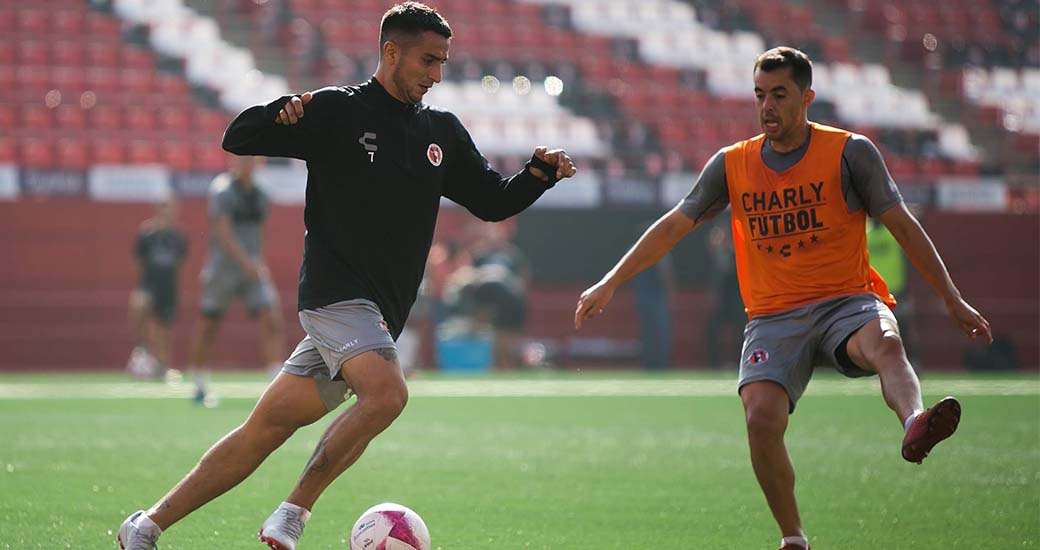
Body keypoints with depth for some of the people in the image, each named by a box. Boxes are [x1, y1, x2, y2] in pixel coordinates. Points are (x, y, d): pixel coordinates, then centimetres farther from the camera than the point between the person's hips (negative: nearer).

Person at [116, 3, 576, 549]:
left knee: (265, 428, 3)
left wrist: (540, 173, 2)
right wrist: (282, 114, -22)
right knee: (387, 392, -29)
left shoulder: (442, 132, 14)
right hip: (335, 292, -6)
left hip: (377, 312, 6)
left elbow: (493, 202, 20)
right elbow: (236, 139, -1)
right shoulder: (336, 110, -2)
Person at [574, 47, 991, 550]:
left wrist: (951, 300, 1)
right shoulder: (732, 164, 8)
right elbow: (673, 226, 16)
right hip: (773, 316, 2)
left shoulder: (850, 153, 1)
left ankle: (915, 424, -67)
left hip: (846, 301, -2)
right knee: (761, 418, -22)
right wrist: (610, 282, 11)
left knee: (884, 342, -36)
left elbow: (903, 227, 4)